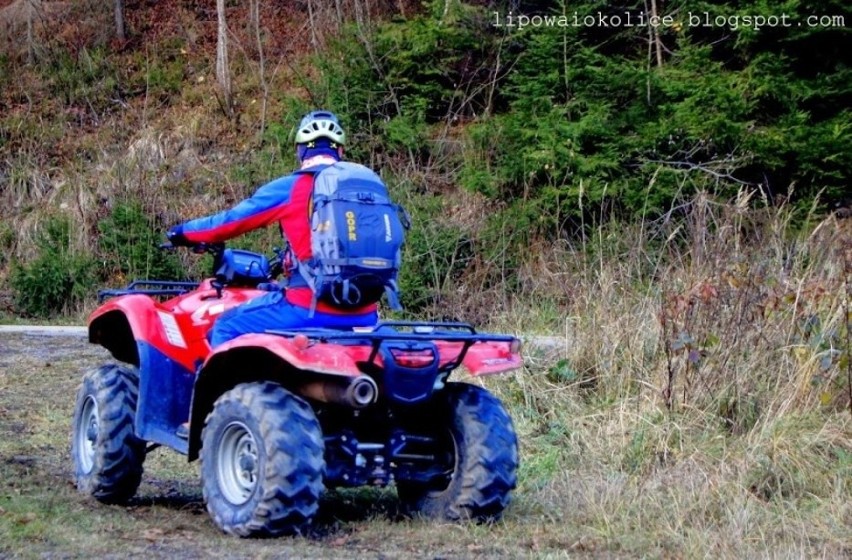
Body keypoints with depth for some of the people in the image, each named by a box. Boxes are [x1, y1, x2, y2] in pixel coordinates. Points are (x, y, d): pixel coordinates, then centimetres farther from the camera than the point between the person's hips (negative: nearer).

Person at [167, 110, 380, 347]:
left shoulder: (289, 189, -2)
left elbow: (231, 220, 6)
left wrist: (183, 232, 25)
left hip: (310, 309, -5)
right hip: (363, 315, 5)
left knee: (227, 327, 12)